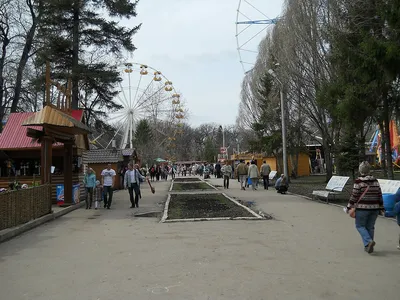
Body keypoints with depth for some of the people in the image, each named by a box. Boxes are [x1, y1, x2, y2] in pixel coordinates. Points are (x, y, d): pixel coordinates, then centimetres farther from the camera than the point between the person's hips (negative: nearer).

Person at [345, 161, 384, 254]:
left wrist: (349, 207, -3)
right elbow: (379, 195, 6)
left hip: (362, 208, -5)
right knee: (370, 227, 14)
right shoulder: (375, 181, 3)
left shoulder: (358, 181, -11)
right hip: (374, 208, 5)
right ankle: (369, 246, 19)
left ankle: (369, 241, -11)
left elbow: (354, 196, -11)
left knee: (360, 226, 9)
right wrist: (381, 207, 14)